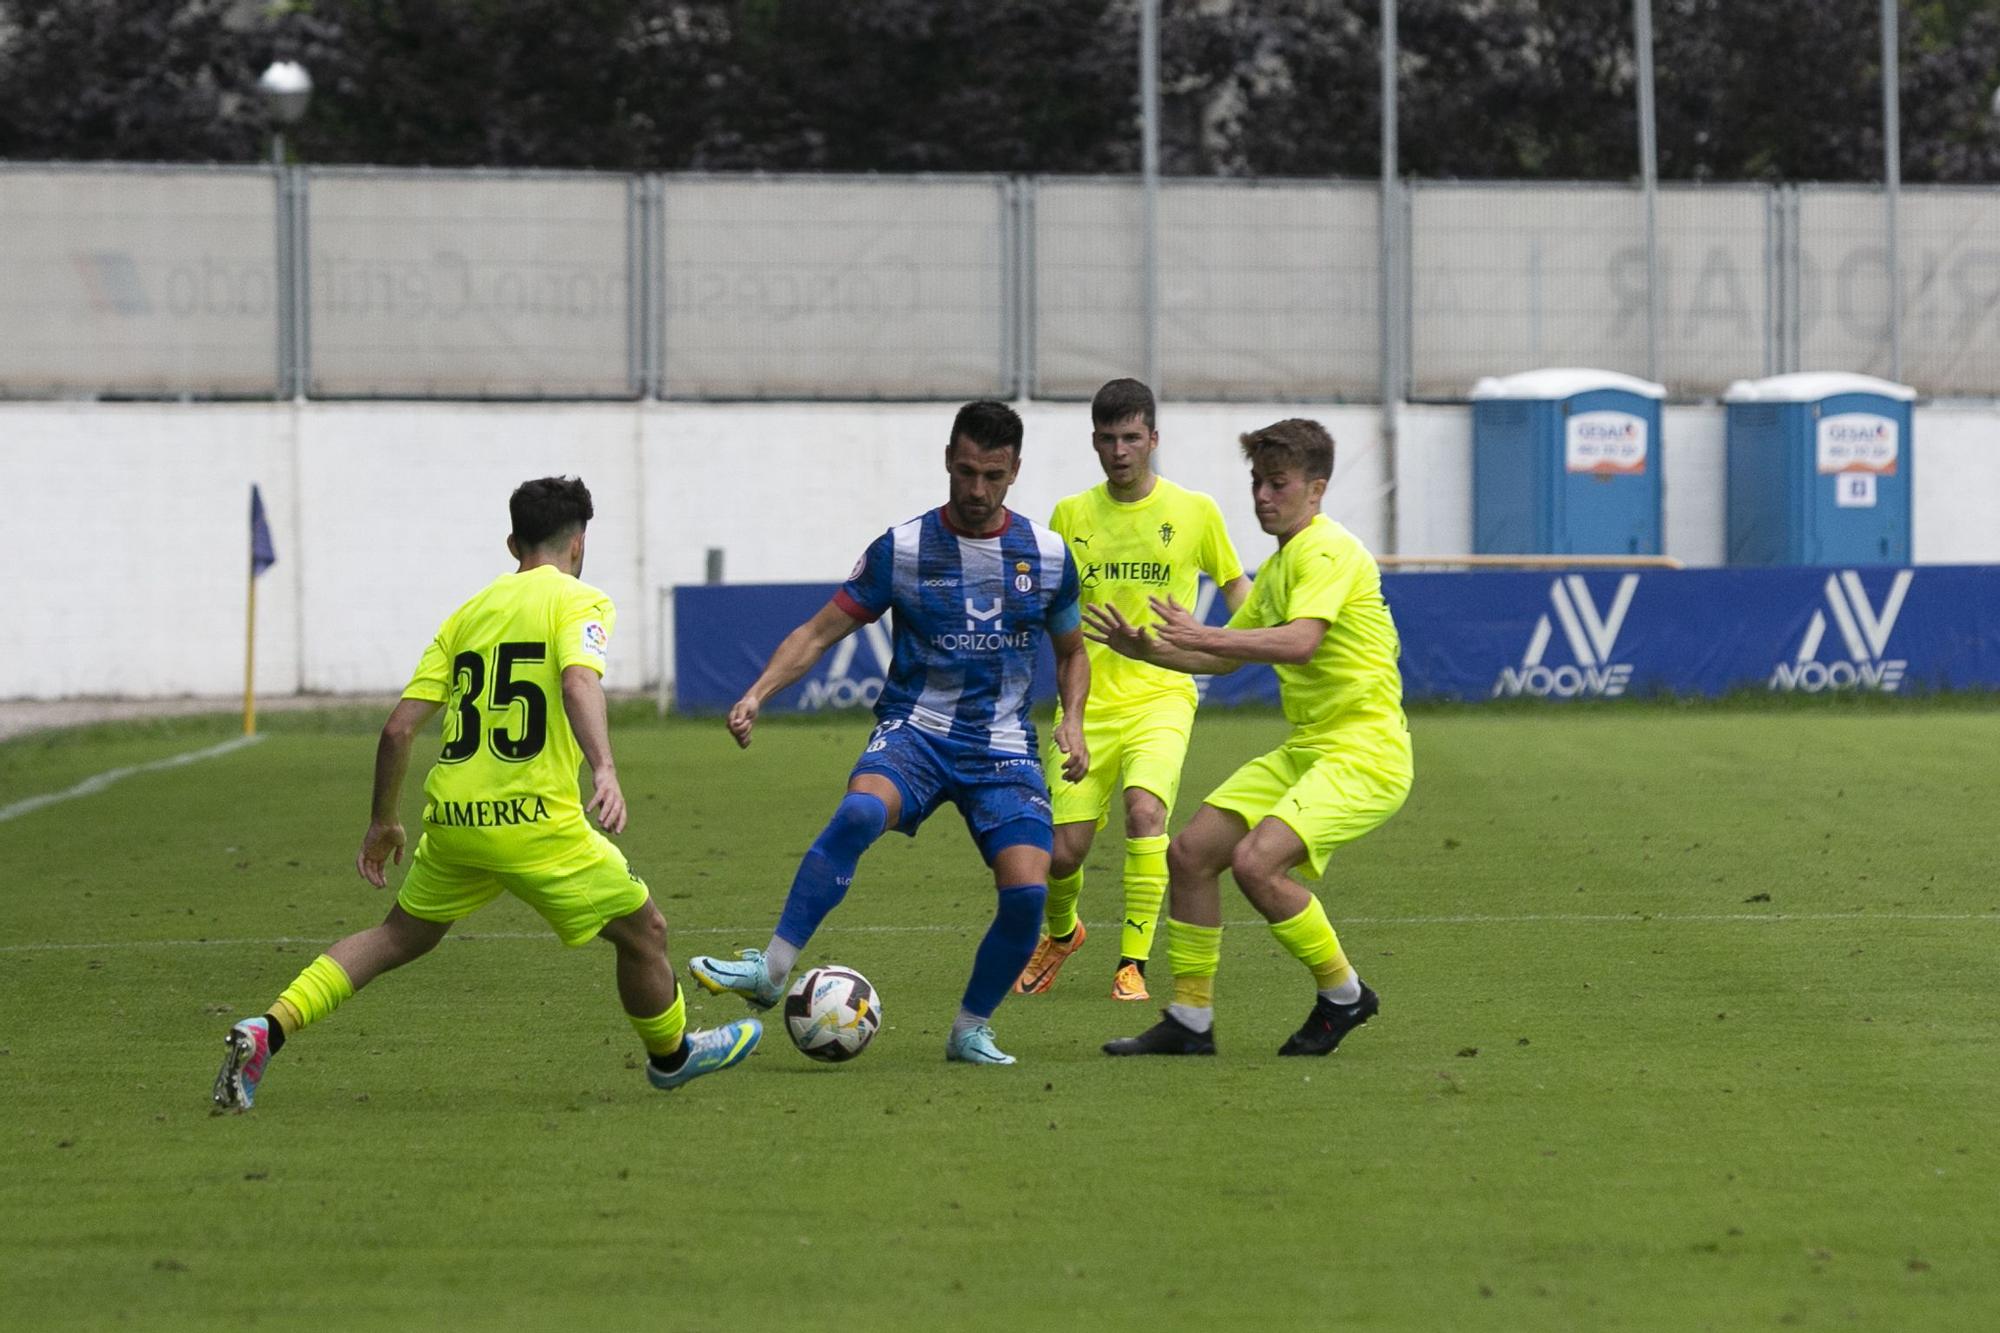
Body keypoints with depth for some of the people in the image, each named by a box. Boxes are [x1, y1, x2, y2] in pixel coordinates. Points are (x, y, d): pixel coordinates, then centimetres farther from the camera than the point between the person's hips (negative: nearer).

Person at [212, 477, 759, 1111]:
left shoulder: (468, 612, 16)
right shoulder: (578, 601, 0)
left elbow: (398, 728, 12)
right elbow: (578, 680, -23)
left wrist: (383, 822, 23)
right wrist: (605, 769, -35)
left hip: (451, 819, 6)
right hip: (532, 820, -6)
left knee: (400, 935, 22)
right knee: (643, 930, 14)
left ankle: (267, 1030, 7)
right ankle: (671, 1055, 33)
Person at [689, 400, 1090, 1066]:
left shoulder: (1048, 556, 4)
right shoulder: (901, 549, -2)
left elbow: (1071, 651, 19)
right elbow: (820, 631, 1)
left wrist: (1072, 722, 1)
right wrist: (757, 693, -14)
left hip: (1004, 748, 2)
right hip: (915, 731, -2)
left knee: (1027, 892, -17)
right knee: (859, 811, -35)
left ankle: (971, 1029, 8)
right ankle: (771, 968, -32)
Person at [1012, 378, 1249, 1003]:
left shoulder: (1194, 511, 2)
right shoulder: (1070, 515, 6)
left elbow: (1234, 584, 13)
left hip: (1161, 698, -2)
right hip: (1087, 702, 2)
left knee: (1144, 808, -29)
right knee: (1063, 852, -4)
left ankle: (1133, 963, -17)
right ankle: (1060, 933, 32)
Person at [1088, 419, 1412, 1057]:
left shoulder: (1329, 551, -13)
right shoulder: (1279, 565, 17)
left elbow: (1301, 642, -30)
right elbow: (1229, 656, 27)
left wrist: (1205, 636, -35)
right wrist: (1146, 649, 13)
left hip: (1363, 752, -10)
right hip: (1305, 748, 10)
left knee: (1256, 861, -25)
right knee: (1190, 853, 2)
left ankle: (1343, 995, -5)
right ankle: (1190, 1021, 11)